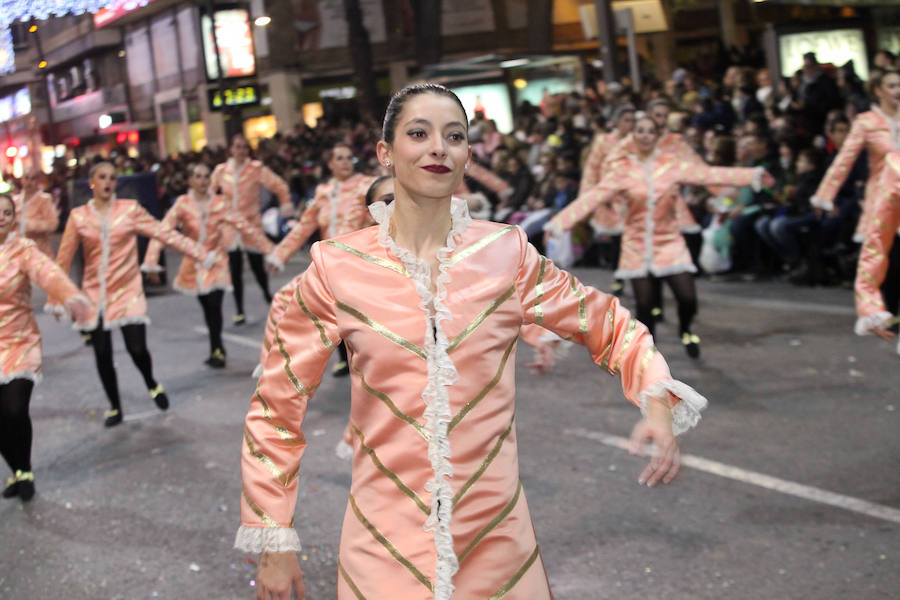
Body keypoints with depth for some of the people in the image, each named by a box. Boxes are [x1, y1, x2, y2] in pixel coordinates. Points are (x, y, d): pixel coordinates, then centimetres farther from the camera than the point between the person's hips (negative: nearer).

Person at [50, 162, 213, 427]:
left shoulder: (130, 209, -1)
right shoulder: (78, 216, 0)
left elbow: (165, 233, -3)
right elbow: (64, 258, 4)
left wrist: (201, 255, -8)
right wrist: (56, 299, 4)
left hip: (127, 291, -1)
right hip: (95, 294, 1)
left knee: (137, 348, -11)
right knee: (102, 354, 5)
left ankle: (151, 384, 23)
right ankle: (114, 407, 27)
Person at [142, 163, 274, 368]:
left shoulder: (219, 204, -5)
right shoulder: (183, 204, -9)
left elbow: (244, 226, -3)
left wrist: (270, 250, -6)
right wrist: (151, 263, -27)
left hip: (216, 262, -1)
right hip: (194, 265, 1)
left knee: (214, 304, -15)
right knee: (207, 308, 8)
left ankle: (216, 350, 3)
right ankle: (218, 349, 27)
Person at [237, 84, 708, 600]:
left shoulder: (506, 254, -3)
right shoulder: (338, 268, -5)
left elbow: (610, 326, 7)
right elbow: (278, 406, 1)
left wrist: (657, 402, -12)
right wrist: (274, 542, 1)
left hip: (495, 538, 1)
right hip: (384, 548, -1)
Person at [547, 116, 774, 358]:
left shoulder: (673, 164, -2)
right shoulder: (621, 169, -5)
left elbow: (709, 174, -7)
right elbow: (593, 196, -14)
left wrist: (753, 176, -14)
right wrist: (559, 222, -25)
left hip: (669, 243, 0)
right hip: (637, 246, 0)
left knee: (688, 299, -9)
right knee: (644, 305, 0)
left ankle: (685, 330, 26)